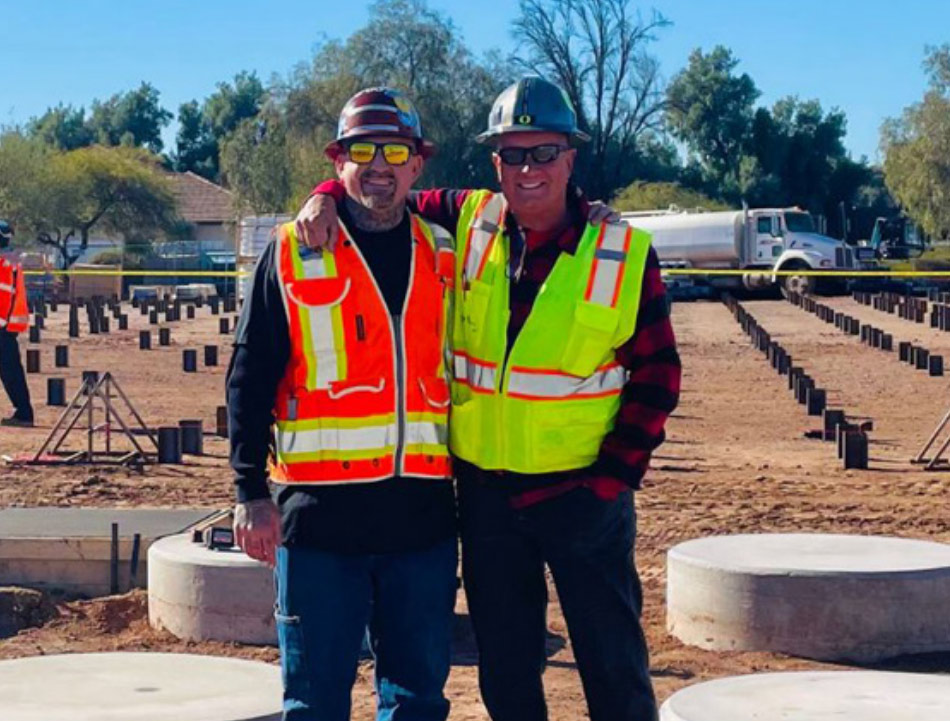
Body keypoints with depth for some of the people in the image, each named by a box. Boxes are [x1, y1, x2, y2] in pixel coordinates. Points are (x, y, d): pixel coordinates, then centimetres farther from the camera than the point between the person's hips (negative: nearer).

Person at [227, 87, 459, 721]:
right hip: (321, 512, -3)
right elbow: (251, 378, 0)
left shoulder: (445, 257, 11)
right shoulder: (292, 254, 2)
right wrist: (252, 494, -6)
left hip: (423, 516, 3)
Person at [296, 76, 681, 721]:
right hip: (486, 491, 3)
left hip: (584, 493, -3)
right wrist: (330, 197, -6)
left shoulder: (625, 254, -6)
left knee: (616, 666, 5)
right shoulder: (467, 224, 1)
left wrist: (612, 478, -10)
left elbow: (657, 375, -3)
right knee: (506, 670, 12)